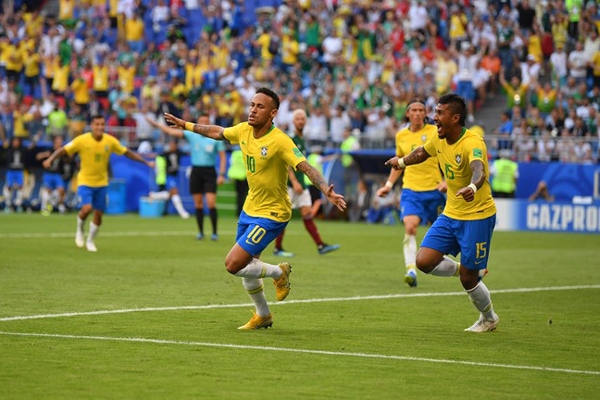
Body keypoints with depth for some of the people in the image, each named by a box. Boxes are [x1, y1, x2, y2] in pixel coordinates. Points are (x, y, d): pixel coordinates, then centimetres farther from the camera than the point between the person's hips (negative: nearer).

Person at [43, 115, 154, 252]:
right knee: (87, 208, -23)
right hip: (85, 181, -3)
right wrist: (50, 159, -28)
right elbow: (63, 150, -12)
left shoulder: (110, 141, -5)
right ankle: (80, 230, 10)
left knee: (98, 214, 5)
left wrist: (146, 162, 6)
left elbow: (127, 153, 6)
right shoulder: (82, 140, -14)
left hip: (101, 183, 3)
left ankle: (90, 241, 29)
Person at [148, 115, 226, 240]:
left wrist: (221, 175, -8)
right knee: (198, 204, 4)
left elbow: (222, 158, 2)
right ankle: (200, 232, 13)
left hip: (209, 172, -2)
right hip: (196, 171, 2)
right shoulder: (192, 135, 4)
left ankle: (214, 232, -5)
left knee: (211, 203, -11)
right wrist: (155, 124, -5)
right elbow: (171, 132, 1)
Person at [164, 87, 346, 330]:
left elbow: (306, 168, -31)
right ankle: (263, 316, 38)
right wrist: (184, 125, 26)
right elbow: (217, 132, 18)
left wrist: (327, 192, -46)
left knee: (233, 265, -15)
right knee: (246, 267, 16)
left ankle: (278, 273, 11)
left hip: (272, 214, -7)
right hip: (250, 209, 7)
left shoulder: (279, 141, -23)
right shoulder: (244, 130, -2)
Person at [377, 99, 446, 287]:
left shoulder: (435, 132, -2)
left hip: (433, 189, -1)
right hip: (410, 190, 1)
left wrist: (446, 181, -12)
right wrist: (389, 184, 17)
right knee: (410, 227, -21)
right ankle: (411, 269, -29)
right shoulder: (401, 136, 9)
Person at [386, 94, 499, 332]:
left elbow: (479, 171, -45)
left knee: (468, 279, -2)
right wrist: (402, 161, 42)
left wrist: (472, 187, -66)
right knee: (424, 261, -7)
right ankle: (463, 270, 22)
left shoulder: (472, 144, -24)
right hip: (450, 214, 7)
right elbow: (422, 152, 25)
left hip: (477, 216, -7)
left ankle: (489, 319, 27)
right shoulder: (439, 140, 1)